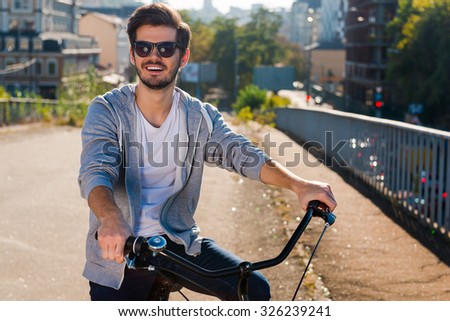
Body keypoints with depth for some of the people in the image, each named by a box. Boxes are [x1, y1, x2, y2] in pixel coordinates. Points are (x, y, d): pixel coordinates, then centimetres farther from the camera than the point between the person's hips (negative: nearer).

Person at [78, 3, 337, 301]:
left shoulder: (200, 117, 0)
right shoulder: (106, 110, -9)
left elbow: (244, 155, -13)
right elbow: (96, 172, -25)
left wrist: (298, 184, -32)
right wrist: (111, 218, -47)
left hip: (178, 242, 2)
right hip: (118, 253, -2)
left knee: (255, 289, -12)